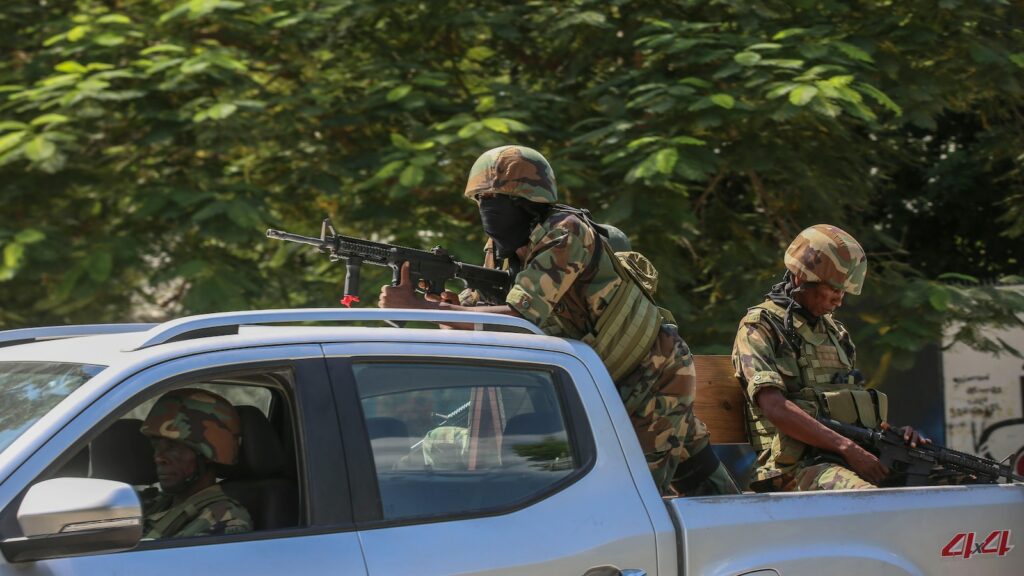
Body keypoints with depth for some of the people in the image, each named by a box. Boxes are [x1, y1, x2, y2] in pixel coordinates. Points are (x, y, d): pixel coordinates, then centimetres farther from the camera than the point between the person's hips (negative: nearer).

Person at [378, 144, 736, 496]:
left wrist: (415, 306, -35)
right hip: (618, 385, 8)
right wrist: (449, 304, -26)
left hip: (654, 379, -8)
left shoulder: (566, 234, -26)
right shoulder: (503, 251, 0)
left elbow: (519, 318, -34)